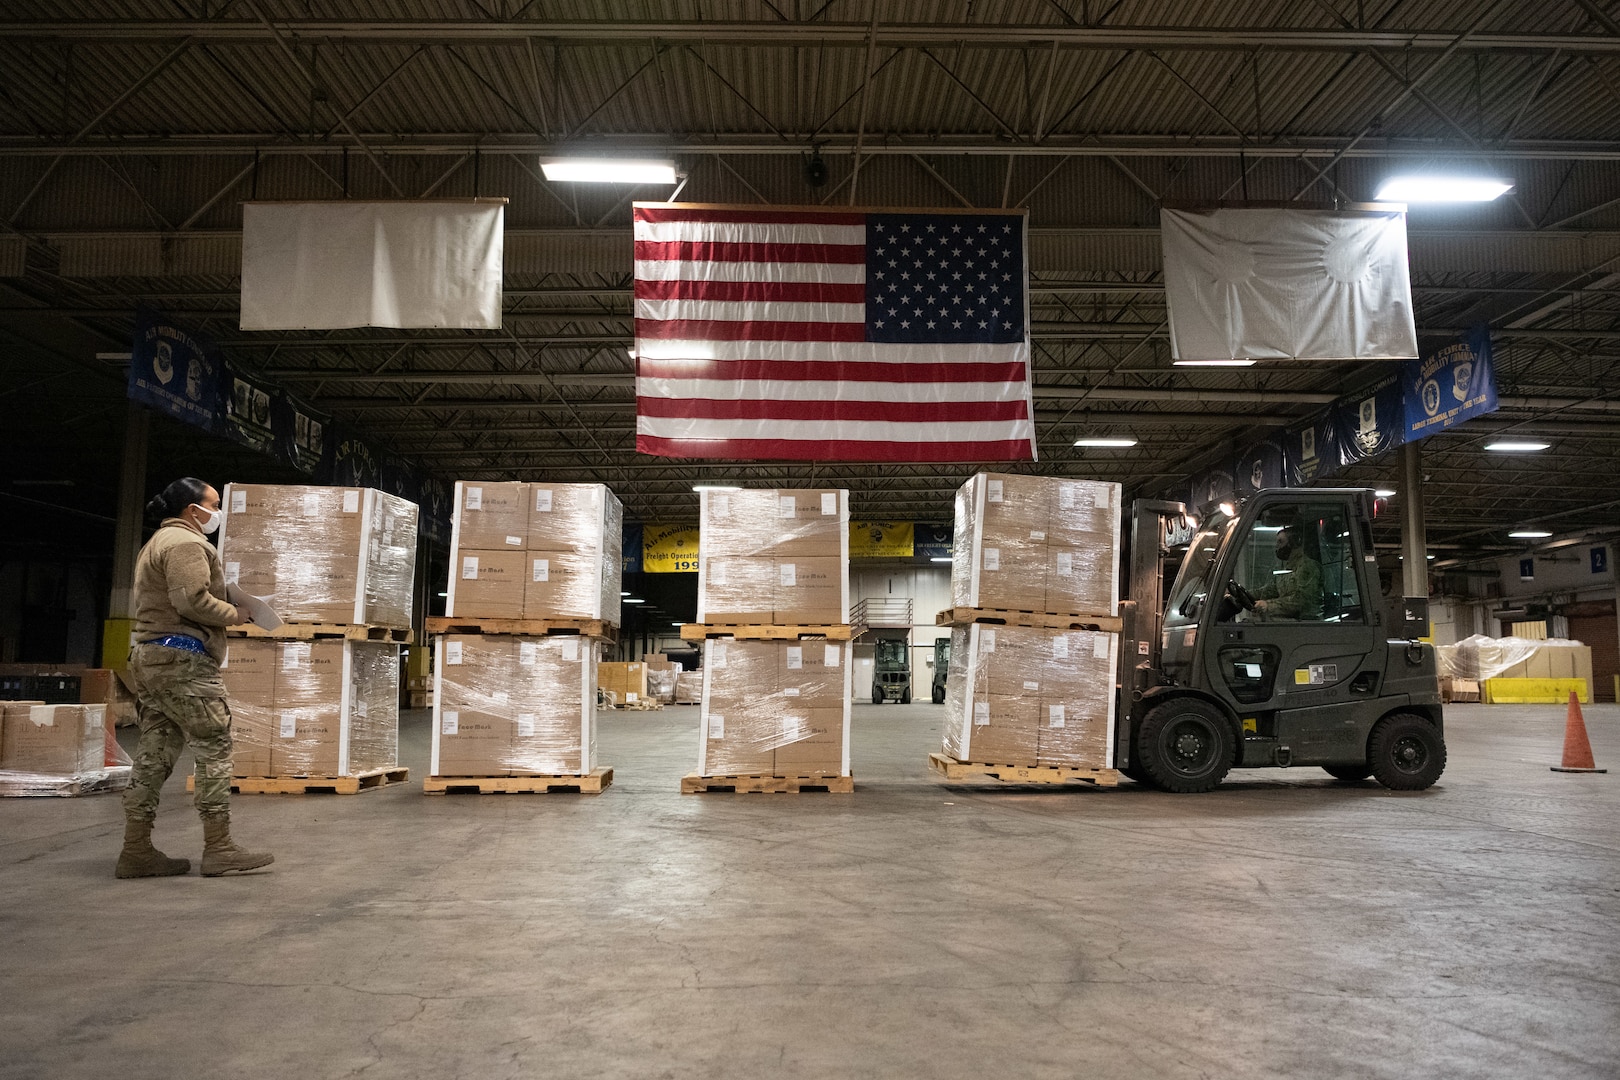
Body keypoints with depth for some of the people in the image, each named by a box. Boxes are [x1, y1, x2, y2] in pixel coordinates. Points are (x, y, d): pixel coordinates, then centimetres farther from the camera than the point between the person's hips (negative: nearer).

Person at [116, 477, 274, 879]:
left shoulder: (158, 543, 25)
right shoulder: (186, 543, -9)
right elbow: (193, 601, -20)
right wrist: (235, 614, -8)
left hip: (149, 655, 11)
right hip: (181, 658, -11)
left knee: (155, 753, 9)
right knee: (215, 747, -8)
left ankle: (136, 850, 10)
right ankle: (218, 849, -7)